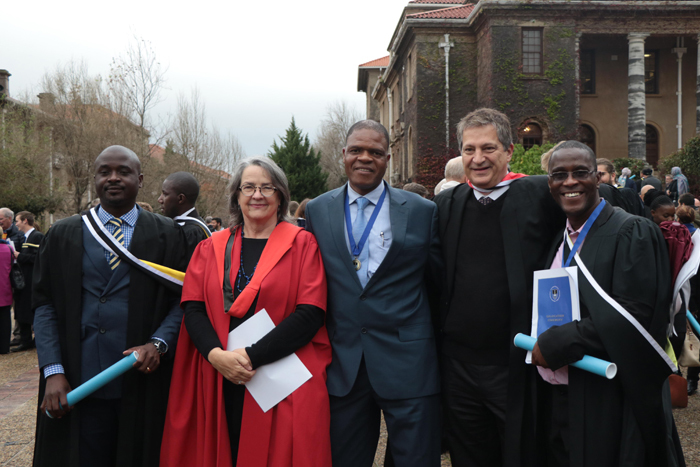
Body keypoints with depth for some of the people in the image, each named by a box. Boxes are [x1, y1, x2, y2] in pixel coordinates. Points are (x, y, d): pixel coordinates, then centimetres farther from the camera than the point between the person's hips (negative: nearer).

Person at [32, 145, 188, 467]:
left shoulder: (167, 235, 4)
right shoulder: (62, 235, 8)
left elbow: (183, 299, 1)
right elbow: (44, 304, 4)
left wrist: (158, 343, -15)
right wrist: (53, 371, -6)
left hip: (143, 379, 0)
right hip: (78, 386, 1)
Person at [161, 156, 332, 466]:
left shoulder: (302, 245, 1)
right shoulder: (211, 248, 11)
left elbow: (310, 314, -8)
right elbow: (193, 309, 3)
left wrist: (252, 356, -15)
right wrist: (217, 355, -14)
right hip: (220, 386, 2)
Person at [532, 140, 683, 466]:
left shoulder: (631, 233, -10)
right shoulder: (558, 241, 11)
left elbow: (631, 317, -19)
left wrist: (554, 345, -17)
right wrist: (539, 343, -1)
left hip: (609, 404, -6)